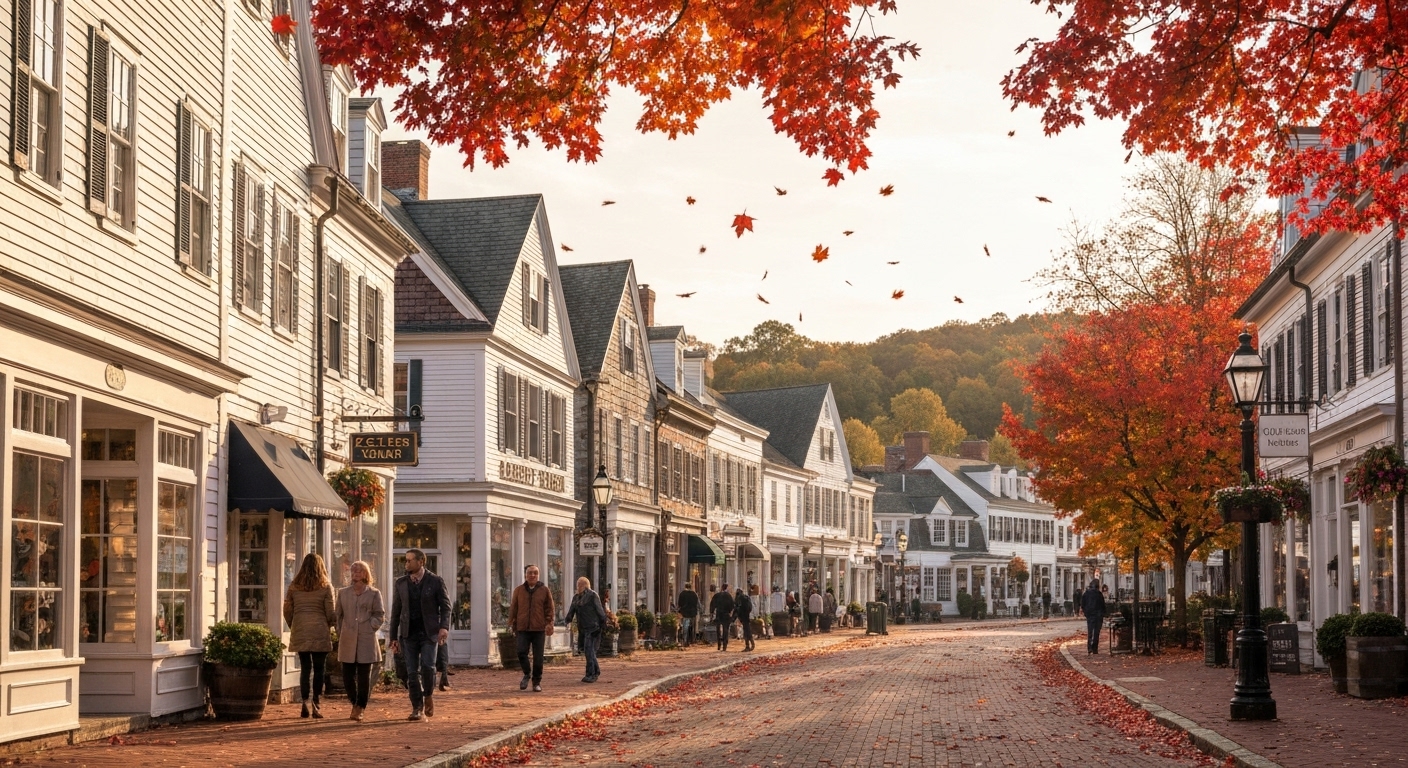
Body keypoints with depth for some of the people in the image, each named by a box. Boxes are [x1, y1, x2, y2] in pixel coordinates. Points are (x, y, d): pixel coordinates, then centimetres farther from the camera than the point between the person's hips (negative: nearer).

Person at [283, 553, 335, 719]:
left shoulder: (294, 586, 5)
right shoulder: (325, 587, -2)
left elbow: (287, 611, 6)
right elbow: (330, 614, -4)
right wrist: (329, 624, 16)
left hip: (299, 632, 2)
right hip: (319, 632, -2)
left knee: (305, 668, 10)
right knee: (319, 669, 3)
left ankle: (304, 703, 0)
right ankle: (315, 704, -3)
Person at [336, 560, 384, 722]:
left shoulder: (374, 593, 3)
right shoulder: (343, 593, 12)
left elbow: (380, 615, 5)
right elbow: (339, 615, 16)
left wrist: (370, 627, -6)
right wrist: (340, 633, 8)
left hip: (366, 640, -3)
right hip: (348, 641, 3)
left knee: (363, 676, -2)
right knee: (347, 675, 2)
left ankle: (359, 709, 7)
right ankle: (354, 702, 23)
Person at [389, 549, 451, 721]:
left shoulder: (436, 582, -1)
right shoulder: (401, 583, 8)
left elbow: (445, 606, 0)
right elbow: (396, 611, 11)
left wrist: (444, 626, -17)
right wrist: (394, 637, 8)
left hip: (429, 632, -3)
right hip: (409, 634, 3)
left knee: (427, 666, -16)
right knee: (412, 672, -1)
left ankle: (428, 695, 11)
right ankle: (418, 709, 6)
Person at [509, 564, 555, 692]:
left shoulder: (544, 590, 5)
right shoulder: (518, 590, 8)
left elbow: (549, 609, 5)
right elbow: (513, 608, 10)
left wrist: (549, 624, -4)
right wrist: (513, 624, 5)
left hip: (539, 629, -1)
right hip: (523, 628, 1)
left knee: (538, 657, 2)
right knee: (521, 652, -10)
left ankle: (537, 682, 14)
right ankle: (527, 674, 16)